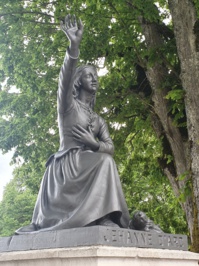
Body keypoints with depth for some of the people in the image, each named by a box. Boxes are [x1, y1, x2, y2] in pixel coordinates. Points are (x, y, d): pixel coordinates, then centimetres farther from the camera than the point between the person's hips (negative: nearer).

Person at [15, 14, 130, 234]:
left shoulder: (99, 120, 24)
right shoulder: (68, 104, 8)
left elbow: (110, 148, 11)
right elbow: (65, 79, -14)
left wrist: (92, 143, -12)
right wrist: (74, 45, -30)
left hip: (90, 168, 7)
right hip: (68, 164, -7)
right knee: (105, 163, -29)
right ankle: (102, 216, -35)